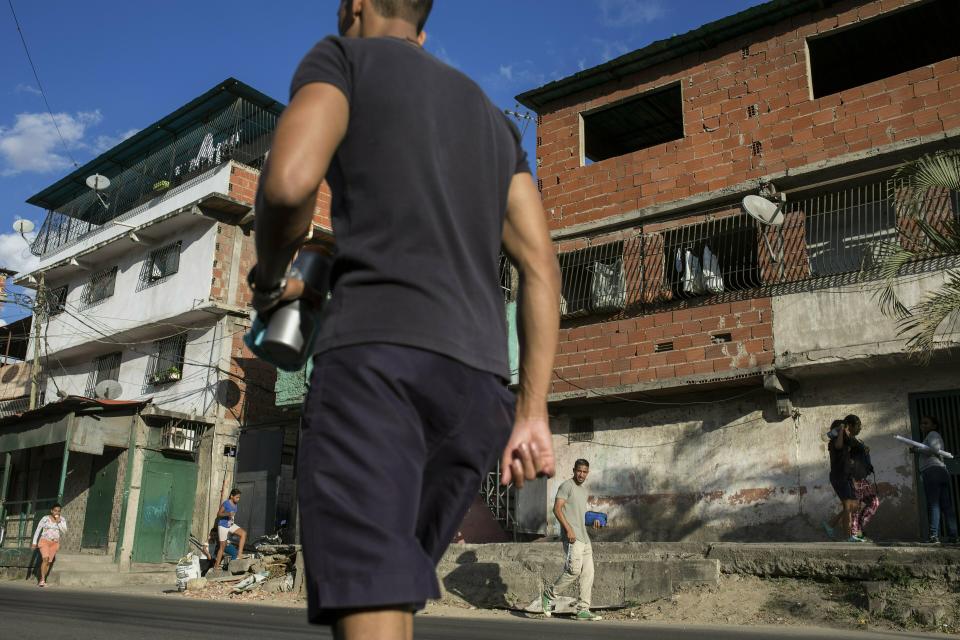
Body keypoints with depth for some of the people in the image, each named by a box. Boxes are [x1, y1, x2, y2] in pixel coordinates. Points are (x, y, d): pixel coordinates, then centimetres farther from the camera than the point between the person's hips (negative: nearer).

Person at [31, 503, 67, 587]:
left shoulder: (62, 519, 1)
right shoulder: (45, 519, -6)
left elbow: (64, 532, -7)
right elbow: (38, 530, -1)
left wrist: (59, 522, -16)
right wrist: (34, 542, -3)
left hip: (55, 543, 3)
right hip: (44, 541, -3)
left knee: (49, 562, 2)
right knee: (45, 559, -22)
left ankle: (42, 580, 13)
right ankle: (42, 580, -20)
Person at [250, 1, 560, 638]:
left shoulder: (343, 57, 13)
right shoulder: (492, 117, 29)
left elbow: (289, 183, -9)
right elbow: (542, 267, 16)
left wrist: (270, 278, 12)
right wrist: (532, 412, 12)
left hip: (376, 353, -6)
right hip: (480, 380, 7)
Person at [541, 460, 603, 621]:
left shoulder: (584, 490, 21)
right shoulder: (567, 486, -6)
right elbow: (557, 508, -15)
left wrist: (592, 521, 10)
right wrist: (568, 528, -22)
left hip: (584, 537, 9)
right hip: (572, 537, -9)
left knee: (588, 573, 4)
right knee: (574, 570, -15)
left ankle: (583, 610, 8)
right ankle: (549, 595, 3)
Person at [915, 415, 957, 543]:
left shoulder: (932, 434, 3)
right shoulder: (937, 436, 31)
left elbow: (934, 449, -14)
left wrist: (917, 450, -5)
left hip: (932, 470, -9)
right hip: (943, 470, 9)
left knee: (933, 503, -14)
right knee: (946, 505, 4)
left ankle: (934, 535, -20)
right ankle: (952, 535, 1)